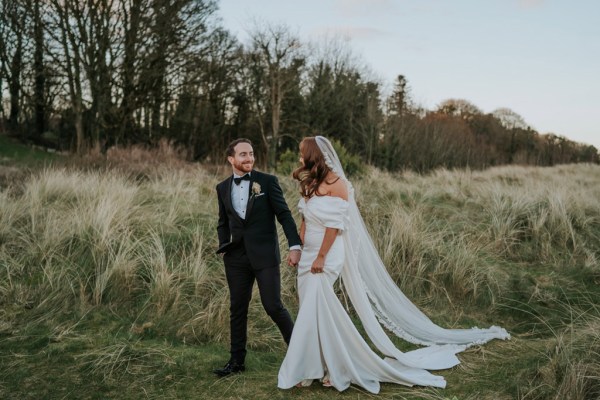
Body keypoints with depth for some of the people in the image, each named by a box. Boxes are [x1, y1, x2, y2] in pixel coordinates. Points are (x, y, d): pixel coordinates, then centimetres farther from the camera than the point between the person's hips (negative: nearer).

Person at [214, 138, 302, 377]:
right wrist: (224, 247, 4)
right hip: (236, 258, 4)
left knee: (273, 306, -4)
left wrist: (295, 245, -15)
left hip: (265, 254, -4)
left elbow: (284, 214, -6)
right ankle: (237, 361, 21)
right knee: (237, 309, 9)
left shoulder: (267, 181, -3)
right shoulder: (223, 188, 8)